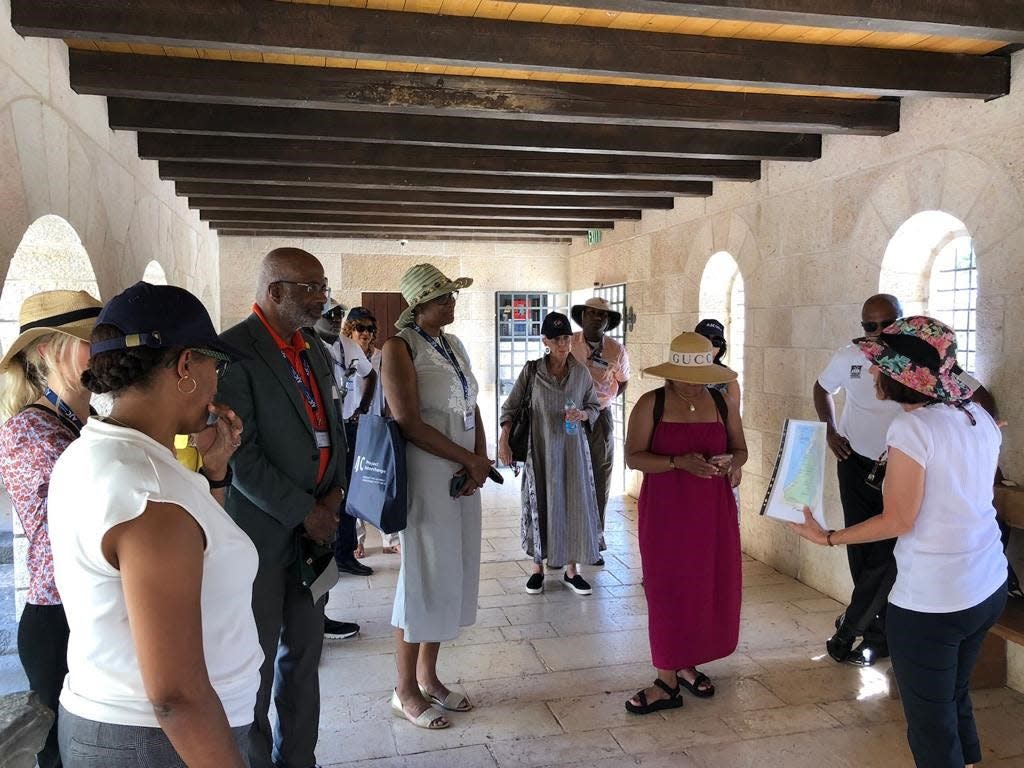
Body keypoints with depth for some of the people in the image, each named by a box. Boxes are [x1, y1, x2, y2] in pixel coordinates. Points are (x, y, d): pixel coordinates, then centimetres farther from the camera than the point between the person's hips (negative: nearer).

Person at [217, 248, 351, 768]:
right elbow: (239, 453, -19)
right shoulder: (234, 350, -14)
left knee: (304, 651, 16)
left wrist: (334, 491, 0)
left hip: (313, 524, 7)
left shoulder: (314, 350, 10)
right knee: (257, 660, 8)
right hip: (261, 527, -7)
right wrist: (302, 512, -15)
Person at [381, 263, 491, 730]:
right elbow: (409, 423, -17)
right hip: (425, 476, -8)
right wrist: (468, 459, -13)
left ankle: (428, 676, 30)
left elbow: (472, 409, 13)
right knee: (425, 576, 2)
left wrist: (480, 460, -4)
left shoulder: (453, 345, 13)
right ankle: (406, 691, 20)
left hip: (463, 476, 8)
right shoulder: (400, 348, -10)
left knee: (455, 573, 13)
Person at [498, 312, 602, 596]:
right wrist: (503, 441, -10)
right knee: (540, 505, 5)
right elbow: (511, 407, 0)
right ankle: (538, 567, 21)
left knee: (575, 504, 4)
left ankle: (572, 570, 18)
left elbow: (594, 407, 10)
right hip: (541, 449, -1)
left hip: (573, 448, 2)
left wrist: (582, 415, -12)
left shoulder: (581, 372, 1)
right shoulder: (532, 370, -3)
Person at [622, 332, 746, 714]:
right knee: (668, 590, 1)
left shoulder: (723, 404, 3)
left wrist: (729, 462, -12)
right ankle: (667, 681, 12)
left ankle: (688, 664, 29)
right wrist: (679, 462, -24)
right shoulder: (651, 404, -6)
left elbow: (740, 449, 12)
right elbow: (633, 457, -10)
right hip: (665, 510, -3)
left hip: (713, 509, 4)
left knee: (712, 588, 8)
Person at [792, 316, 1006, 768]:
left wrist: (827, 538, -9)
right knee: (955, 698, 25)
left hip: (930, 600, -8)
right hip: (989, 585, 8)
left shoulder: (912, 427, -20)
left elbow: (899, 520, -18)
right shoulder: (981, 418, 2)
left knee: (930, 718, 9)